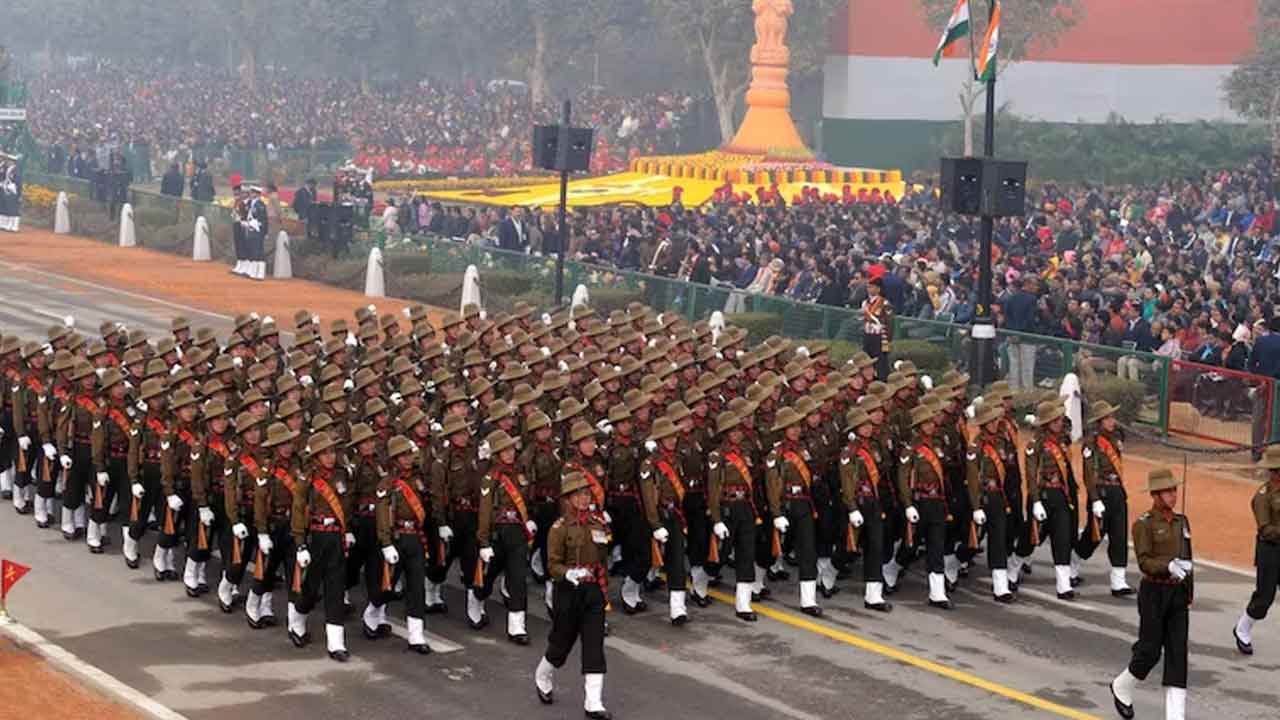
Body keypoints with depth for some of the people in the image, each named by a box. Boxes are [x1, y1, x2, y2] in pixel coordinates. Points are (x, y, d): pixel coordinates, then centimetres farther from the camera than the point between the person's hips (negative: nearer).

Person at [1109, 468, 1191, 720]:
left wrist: (1191, 594, 17)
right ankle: (1121, 687, 27)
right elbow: (1145, 562, -18)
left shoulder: (1182, 522, 10)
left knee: (1178, 653, -1)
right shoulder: (1143, 524, -9)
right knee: (1149, 651, -1)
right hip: (1154, 593, -5)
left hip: (1178, 594, 5)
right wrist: (1169, 566, -35)